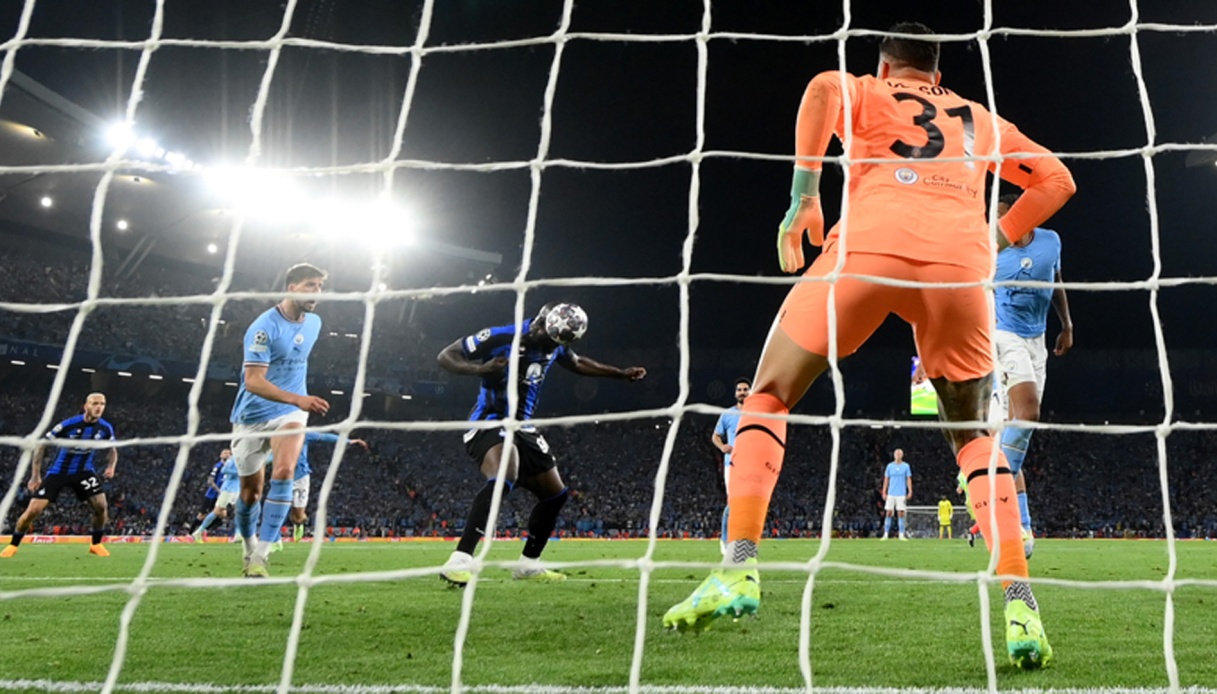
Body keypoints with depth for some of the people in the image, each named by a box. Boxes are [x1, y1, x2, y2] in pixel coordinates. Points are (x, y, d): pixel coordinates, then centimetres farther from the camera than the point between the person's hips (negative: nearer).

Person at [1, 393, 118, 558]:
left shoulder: (106, 428, -10)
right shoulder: (69, 425, -22)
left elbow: (112, 450, 10)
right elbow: (41, 444, -12)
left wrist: (111, 466, -12)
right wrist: (35, 475, -13)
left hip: (83, 471, 3)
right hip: (58, 471, -3)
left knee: (101, 506, -14)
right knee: (33, 510, -10)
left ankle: (96, 544, 7)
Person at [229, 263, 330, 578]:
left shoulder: (314, 323, 2)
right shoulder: (264, 326, -20)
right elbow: (253, 381, -27)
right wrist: (299, 398, -38)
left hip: (289, 413, 3)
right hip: (253, 416, -3)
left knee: (284, 472, -23)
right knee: (251, 491, 8)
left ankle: (259, 557, -20)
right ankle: (249, 549, 36)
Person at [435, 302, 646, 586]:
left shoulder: (553, 345, 3)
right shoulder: (500, 338, -18)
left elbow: (577, 363, 26)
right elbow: (445, 357, -13)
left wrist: (622, 373, 31)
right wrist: (481, 369, -31)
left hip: (522, 427, 8)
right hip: (490, 422, -8)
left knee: (555, 494, 13)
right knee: (502, 478, -36)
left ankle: (528, 564, 29)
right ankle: (459, 562, -41)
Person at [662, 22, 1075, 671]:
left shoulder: (865, 92, 25)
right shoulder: (983, 121, 35)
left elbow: (823, 87, 1)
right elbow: (1056, 180, 33)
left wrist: (803, 195, 0)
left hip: (869, 245, -3)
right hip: (960, 260, 3)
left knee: (768, 397, 11)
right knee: (975, 435, 19)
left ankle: (740, 567, -5)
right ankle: (1019, 605, 2)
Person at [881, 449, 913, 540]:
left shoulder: (906, 466, 3)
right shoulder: (889, 466, 7)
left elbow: (909, 480, 3)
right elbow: (886, 480, 9)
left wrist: (910, 492, -7)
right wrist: (884, 492, 3)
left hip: (901, 494, -1)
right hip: (891, 494, 1)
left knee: (901, 514, -2)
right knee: (888, 513, -1)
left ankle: (902, 535, 4)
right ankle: (885, 535, 3)